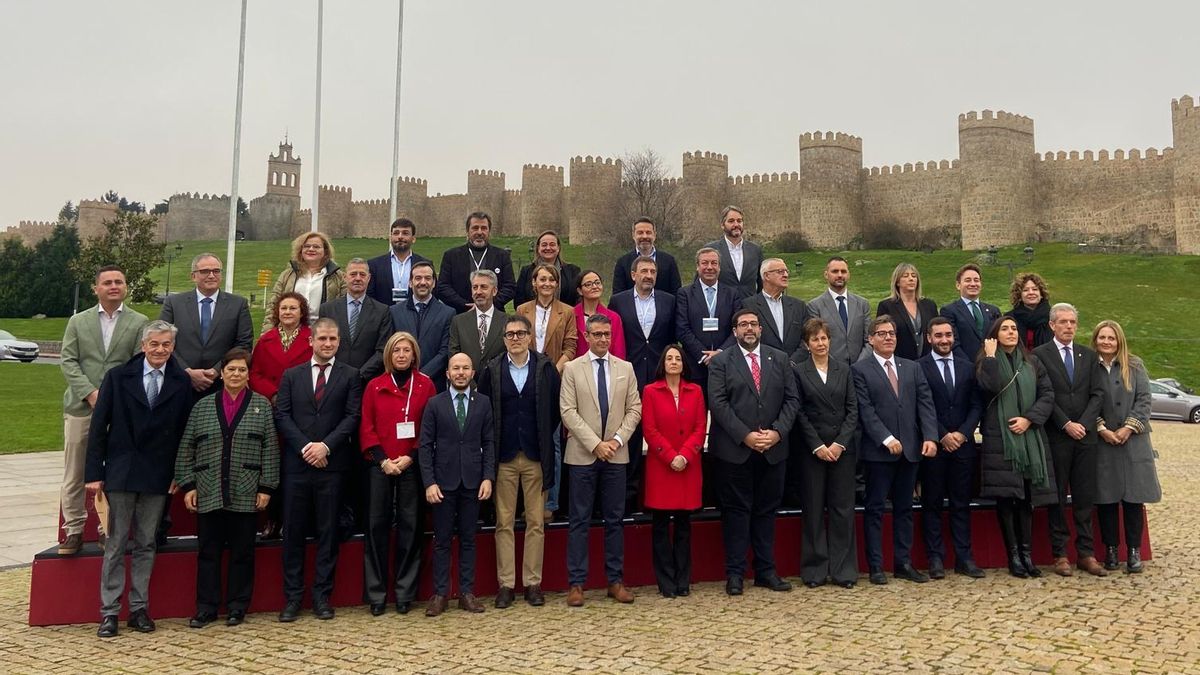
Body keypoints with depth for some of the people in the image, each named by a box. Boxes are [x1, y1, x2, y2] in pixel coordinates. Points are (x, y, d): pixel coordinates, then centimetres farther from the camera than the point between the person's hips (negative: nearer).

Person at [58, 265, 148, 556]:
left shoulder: (139, 322, 5)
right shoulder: (78, 322, 10)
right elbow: (68, 362, 3)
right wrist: (90, 393, -11)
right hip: (80, 407, 2)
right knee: (74, 474, 7)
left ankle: (108, 529, 13)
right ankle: (73, 529, 18)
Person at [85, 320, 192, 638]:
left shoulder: (181, 382, 1)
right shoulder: (117, 377, 0)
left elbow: (184, 431, 2)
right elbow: (99, 427, -1)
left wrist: (179, 473, -2)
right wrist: (94, 472, -6)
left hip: (159, 476, 1)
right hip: (121, 471, -1)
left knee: (146, 544, 8)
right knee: (116, 544, 5)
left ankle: (139, 608, 17)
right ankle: (109, 612, 13)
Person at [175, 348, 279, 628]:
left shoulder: (261, 405, 4)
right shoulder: (203, 406, 8)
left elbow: (270, 449, 0)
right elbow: (186, 448, 8)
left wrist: (266, 487, -5)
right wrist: (188, 485, 0)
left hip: (246, 494, -1)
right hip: (208, 493, 1)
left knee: (242, 552, 6)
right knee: (208, 552, 6)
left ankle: (237, 607, 18)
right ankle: (206, 608, 17)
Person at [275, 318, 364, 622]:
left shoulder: (350, 376, 5)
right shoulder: (291, 375, 10)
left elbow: (352, 416, -3)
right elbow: (282, 415, 2)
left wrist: (325, 446, -13)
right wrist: (305, 447, -10)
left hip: (331, 464, -1)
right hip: (297, 463, 1)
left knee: (328, 531, 5)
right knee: (293, 531, 5)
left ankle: (322, 595, 14)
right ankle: (292, 597, 14)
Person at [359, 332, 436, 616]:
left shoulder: (425, 385, 3)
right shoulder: (374, 386, 6)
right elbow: (366, 428, 4)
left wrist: (411, 457, -9)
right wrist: (382, 460, -8)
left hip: (412, 465, -1)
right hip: (379, 466, 1)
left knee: (410, 525, 3)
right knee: (377, 525, 1)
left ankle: (405, 592, 13)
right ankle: (376, 593, 10)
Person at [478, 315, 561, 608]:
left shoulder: (546, 368, 0)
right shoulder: (492, 370, 2)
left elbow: (556, 407, 4)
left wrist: (545, 439, 4)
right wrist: (492, 445, 3)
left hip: (536, 456, 0)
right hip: (504, 457, 0)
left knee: (536, 523, 5)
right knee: (504, 523, 4)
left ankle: (533, 582, 14)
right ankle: (505, 584, 12)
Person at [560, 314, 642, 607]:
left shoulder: (625, 368, 9)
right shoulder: (572, 369, 0)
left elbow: (634, 409, 7)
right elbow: (568, 412, -6)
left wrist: (617, 439, -8)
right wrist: (595, 444, -13)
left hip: (616, 454, 3)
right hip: (583, 455, -2)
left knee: (614, 519, 8)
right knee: (580, 521, 2)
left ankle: (615, 580, 17)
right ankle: (576, 583, 9)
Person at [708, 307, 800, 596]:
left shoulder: (780, 359, 10)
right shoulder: (721, 362, 1)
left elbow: (792, 399, 5)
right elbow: (718, 403, -8)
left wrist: (777, 432, -9)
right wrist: (745, 436, -15)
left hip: (773, 449, 3)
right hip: (734, 449, -3)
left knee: (767, 509, 10)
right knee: (736, 510, 3)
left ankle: (766, 570, 18)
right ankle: (735, 572, 10)